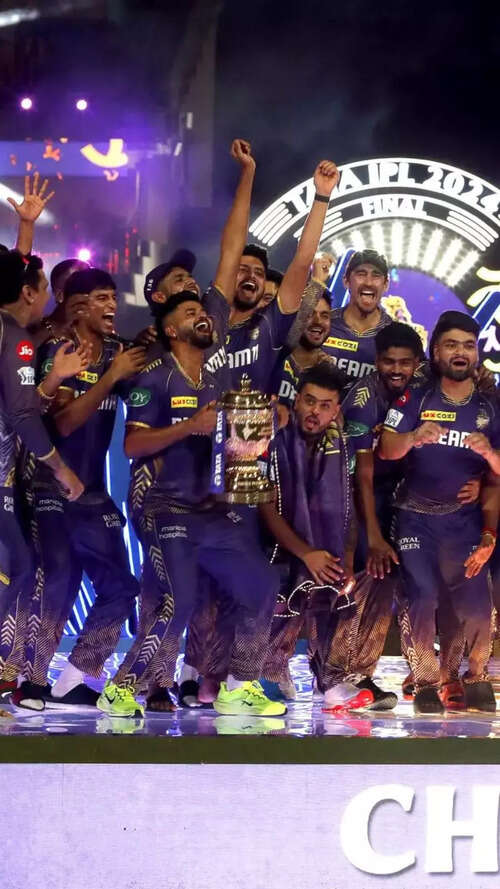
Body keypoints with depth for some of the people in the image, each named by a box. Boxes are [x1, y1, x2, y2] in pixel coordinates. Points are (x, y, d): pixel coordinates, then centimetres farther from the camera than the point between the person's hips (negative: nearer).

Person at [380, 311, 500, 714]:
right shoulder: (415, 400, 1)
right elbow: (386, 450, -12)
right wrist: (414, 436, -33)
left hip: (464, 518, 1)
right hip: (415, 515, -1)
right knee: (421, 596, -13)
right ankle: (426, 682, 0)